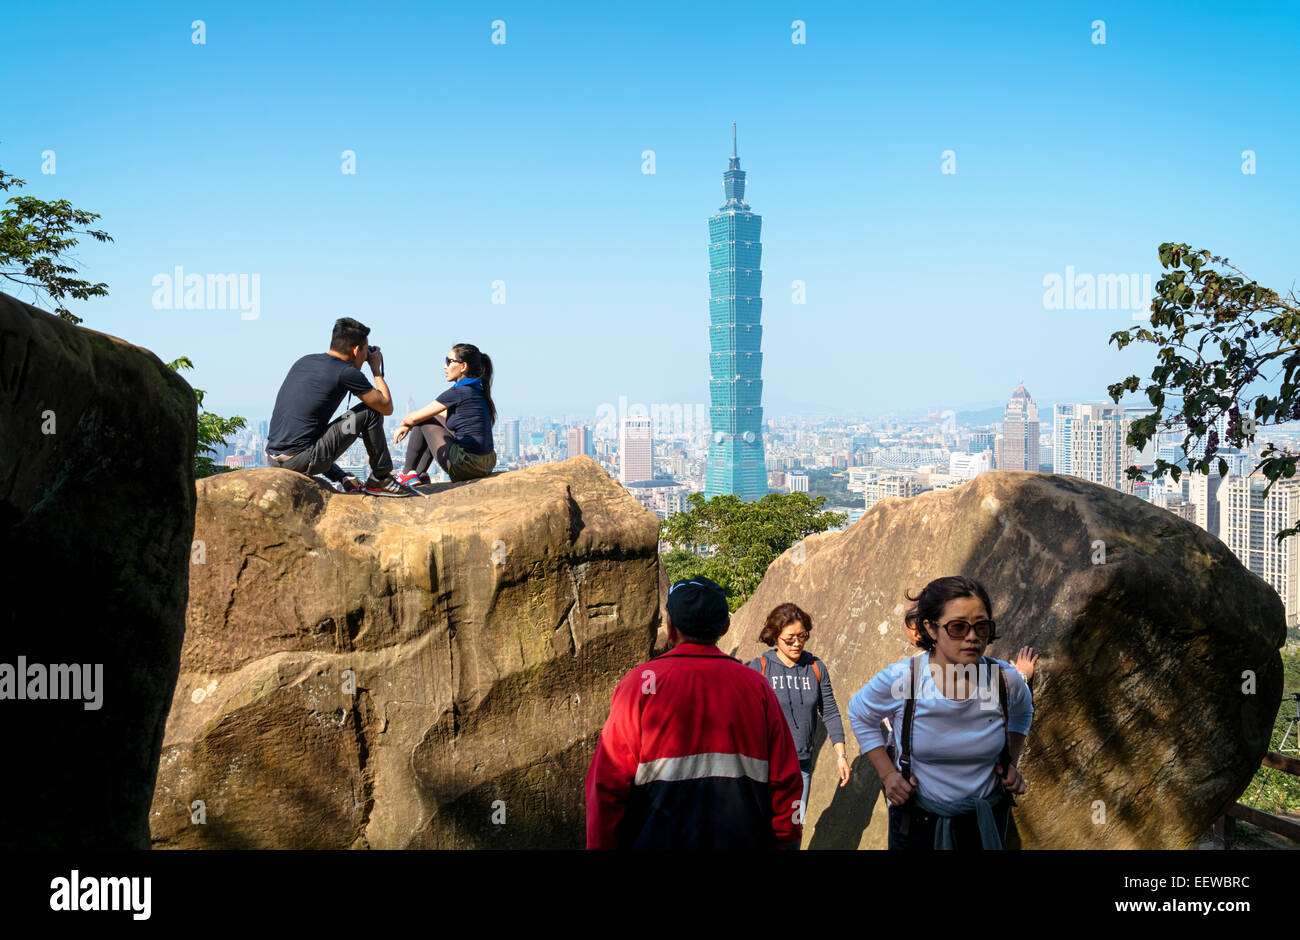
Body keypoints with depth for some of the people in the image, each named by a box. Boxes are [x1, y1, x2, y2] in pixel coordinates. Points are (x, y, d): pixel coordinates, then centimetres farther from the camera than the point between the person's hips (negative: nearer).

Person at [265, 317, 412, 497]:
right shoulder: (346, 372, -7)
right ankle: (381, 478, 13)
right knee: (370, 411, 0)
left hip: (273, 459, 8)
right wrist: (376, 369, 17)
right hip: (301, 461, -8)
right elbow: (387, 407, 3)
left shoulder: (304, 361, 15)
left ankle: (342, 480, 26)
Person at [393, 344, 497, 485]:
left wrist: (405, 424, 18)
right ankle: (421, 474, 26)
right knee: (432, 419, 23)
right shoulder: (479, 391, 12)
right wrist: (408, 425, 25)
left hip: (466, 466, -9)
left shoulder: (457, 393, -13)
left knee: (422, 421, 8)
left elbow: (412, 418, -5)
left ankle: (408, 475, 17)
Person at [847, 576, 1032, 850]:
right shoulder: (900, 679, -22)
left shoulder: (1006, 680, -15)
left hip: (987, 820, 2)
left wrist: (1010, 763, 1)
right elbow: (860, 714, 1)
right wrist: (887, 773, -6)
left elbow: (1022, 713, 12)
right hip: (917, 823, -2)